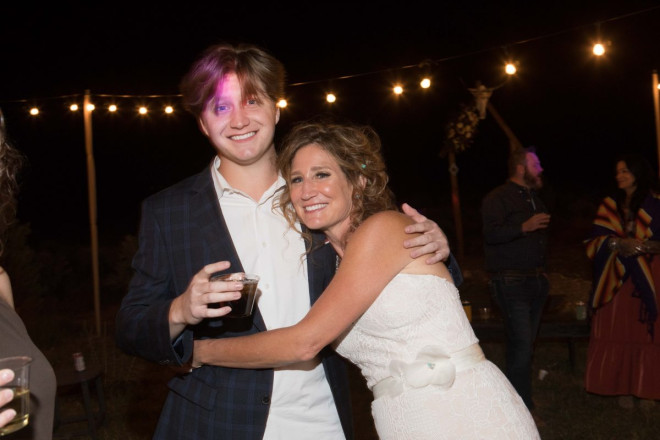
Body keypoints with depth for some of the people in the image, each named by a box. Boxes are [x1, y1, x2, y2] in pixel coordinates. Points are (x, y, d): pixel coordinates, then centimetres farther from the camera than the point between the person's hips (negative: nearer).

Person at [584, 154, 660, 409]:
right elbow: (595, 242, 5)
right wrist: (617, 244, -13)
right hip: (617, 282, 2)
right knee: (618, 334, 0)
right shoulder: (610, 206, 13)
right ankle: (624, 388, 6)